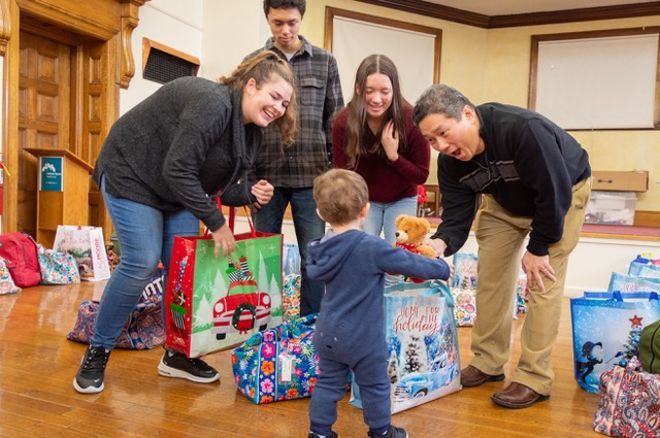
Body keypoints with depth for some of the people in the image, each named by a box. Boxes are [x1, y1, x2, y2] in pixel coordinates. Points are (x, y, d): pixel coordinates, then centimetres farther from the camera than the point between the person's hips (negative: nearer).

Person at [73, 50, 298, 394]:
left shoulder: (248, 128, -1)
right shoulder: (212, 104, -29)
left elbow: (218, 184, 2)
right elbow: (177, 170, -32)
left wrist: (249, 193, -19)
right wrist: (216, 223, -28)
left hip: (177, 189, 8)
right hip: (131, 174, -8)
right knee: (141, 263, -12)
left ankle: (177, 354, 15)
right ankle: (97, 351, 8)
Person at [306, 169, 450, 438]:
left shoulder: (321, 248, -3)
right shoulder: (372, 247, -24)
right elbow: (411, 263, -13)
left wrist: (386, 264, 19)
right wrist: (442, 268, 3)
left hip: (327, 334, 6)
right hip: (362, 338, -5)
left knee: (328, 384, 19)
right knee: (375, 386, 16)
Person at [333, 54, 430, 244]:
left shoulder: (411, 119, -24)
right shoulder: (343, 122, -21)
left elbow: (421, 175, -14)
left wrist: (394, 156, -30)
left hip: (402, 201, 0)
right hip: (362, 201, 1)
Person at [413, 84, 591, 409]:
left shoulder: (522, 129, -39)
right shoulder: (450, 161, -20)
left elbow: (555, 192, -31)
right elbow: (457, 214, -20)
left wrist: (538, 248, -23)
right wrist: (442, 242, -42)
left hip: (563, 191, -5)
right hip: (506, 200, 6)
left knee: (542, 281, -11)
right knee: (490, 276, 2)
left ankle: (534, 378, 0)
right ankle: (488, 363, 16)